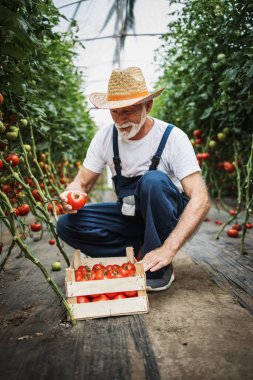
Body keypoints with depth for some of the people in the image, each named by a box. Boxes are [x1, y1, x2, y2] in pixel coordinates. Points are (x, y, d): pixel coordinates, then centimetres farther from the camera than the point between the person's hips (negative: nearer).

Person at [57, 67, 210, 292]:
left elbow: (201, 199, -28)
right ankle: (145, 253, -10)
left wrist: (169, 249, -39)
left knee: (153, 180, -36)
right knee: (67, 225, -14)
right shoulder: (105, 138, -8)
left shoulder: (172, 137, -21)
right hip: (130, 214, 4)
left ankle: (160, 268, -18)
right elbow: (82, 182, -1)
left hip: (169, 213, -4)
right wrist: (72, 195, -28)